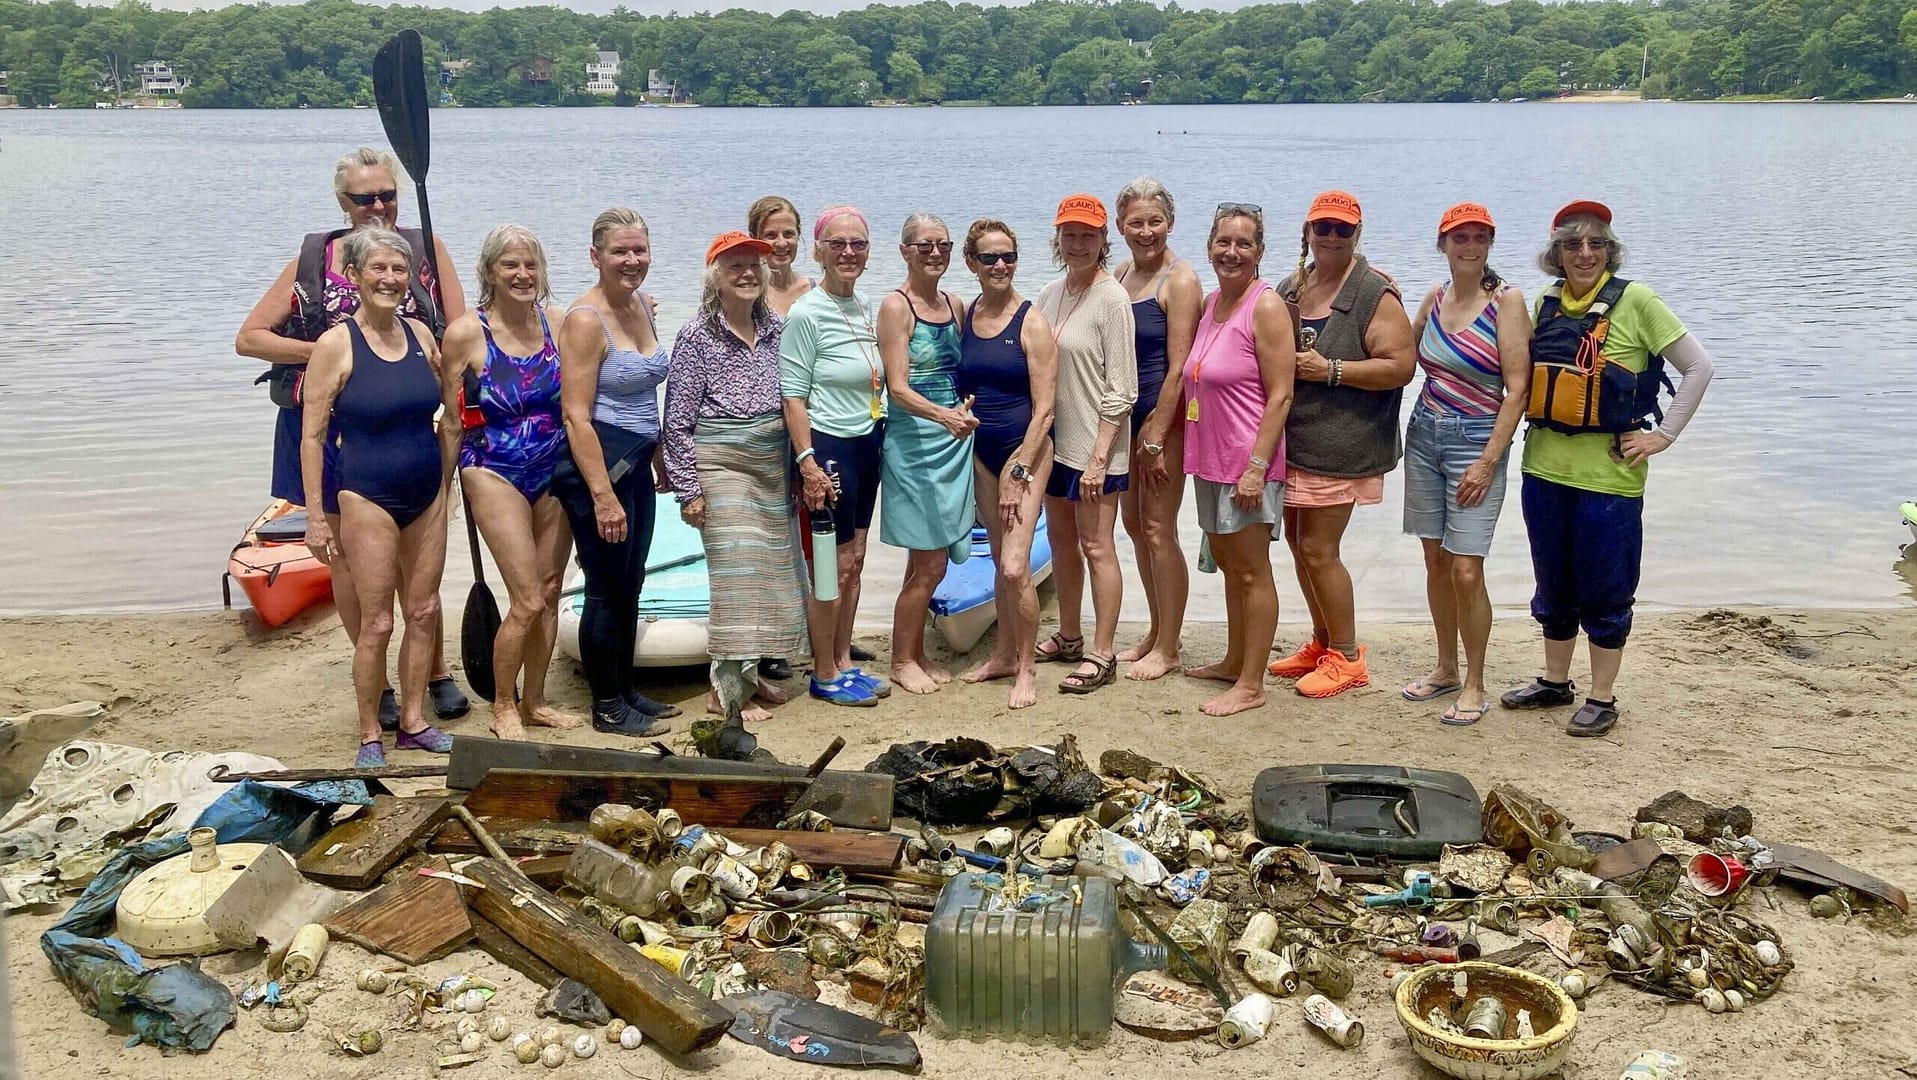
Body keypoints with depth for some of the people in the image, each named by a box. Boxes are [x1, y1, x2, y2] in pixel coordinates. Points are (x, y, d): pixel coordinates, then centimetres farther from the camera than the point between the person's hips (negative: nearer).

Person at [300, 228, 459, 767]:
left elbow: (451, 417, 14)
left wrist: (444, 485, 14)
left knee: (424, 611, 10)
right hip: (366, 497, -5)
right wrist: (316, 516, -11)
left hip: (426, 496, 5)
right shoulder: (336, 344, -10)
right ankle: (370, 735, 13)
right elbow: (312, 437, -10)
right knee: (377, 622, -2)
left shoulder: (420, 334, 4)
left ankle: (413, 722, 24)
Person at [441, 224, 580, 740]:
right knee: (528, 601, -8)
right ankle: (503, 708, 12)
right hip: (495, 473, -4)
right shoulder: (465, 333, -10)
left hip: (553, 472, 5)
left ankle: (534, 701, 26)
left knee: (549, 592, 10)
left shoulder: (556, 324, 1)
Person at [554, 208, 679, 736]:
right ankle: (608, 707, 14)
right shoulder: (585, 320, -16)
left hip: (636, 465, 8)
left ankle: (626, 691, 29)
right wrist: (603, 496, -23)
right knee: (607, 589, 1)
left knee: (630, 586, 16)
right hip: (597, 465, -8)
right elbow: (576, 417, -20)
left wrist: (658, 457, 23)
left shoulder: (643, 305, 10)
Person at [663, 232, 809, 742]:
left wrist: (795, 470, 13)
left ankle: (747, 671, 23)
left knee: (772, 567, 8)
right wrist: (688, 489, -10)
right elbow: (677, 420, -7)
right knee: (736, 570, -9)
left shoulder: (777, 329, 8)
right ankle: (727, 690, -1)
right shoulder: (696, 337, -7)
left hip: (773, 465, 6)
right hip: (720, 466, -6)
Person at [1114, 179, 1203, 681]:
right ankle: (1157, 633, 28)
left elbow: (1178, 367, -16)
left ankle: (1168, 649, 7)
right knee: (1133, 523, 14)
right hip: (1127, 414, 8)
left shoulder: (1180, 281, -12)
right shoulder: (1120, 276, 10)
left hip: (1165, 415, -8)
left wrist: (1156, 436, -18)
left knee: (1158, 530, -4)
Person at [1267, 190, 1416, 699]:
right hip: (1291, 442, 8)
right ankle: (1322, 643, 30)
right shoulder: (1290, 288, 13)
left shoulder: (1376, 294, -9)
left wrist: (1330, 370, -21)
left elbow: (1401, 366, -17)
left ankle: (1347, 657, 8)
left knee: (1318, 551, -7)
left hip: (1337, 446, -8)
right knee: (1298, 543, 14)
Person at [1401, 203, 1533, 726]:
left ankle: (1474, 686, 7)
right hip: (1424, 433, 6)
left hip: (1477, 440, -5)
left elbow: (1517, 389, -12)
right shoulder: (1436, 296, 8)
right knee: (1435, 561, 11)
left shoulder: (1507, 300, -9)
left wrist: (1488, 462, -16)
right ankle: (1446, 669, 26)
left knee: (1465, 570, -8)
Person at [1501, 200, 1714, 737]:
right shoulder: (1546, 303, 6)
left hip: (1609, 471, -5)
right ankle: (1555, 683, 31)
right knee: (1553, 586, 16)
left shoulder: (1635, 301, -8)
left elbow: (1698, 368, -6)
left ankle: (1601, 700, 15)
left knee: (1604, 591, 4)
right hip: (1545, 466, 5)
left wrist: (1663, 434, -8)